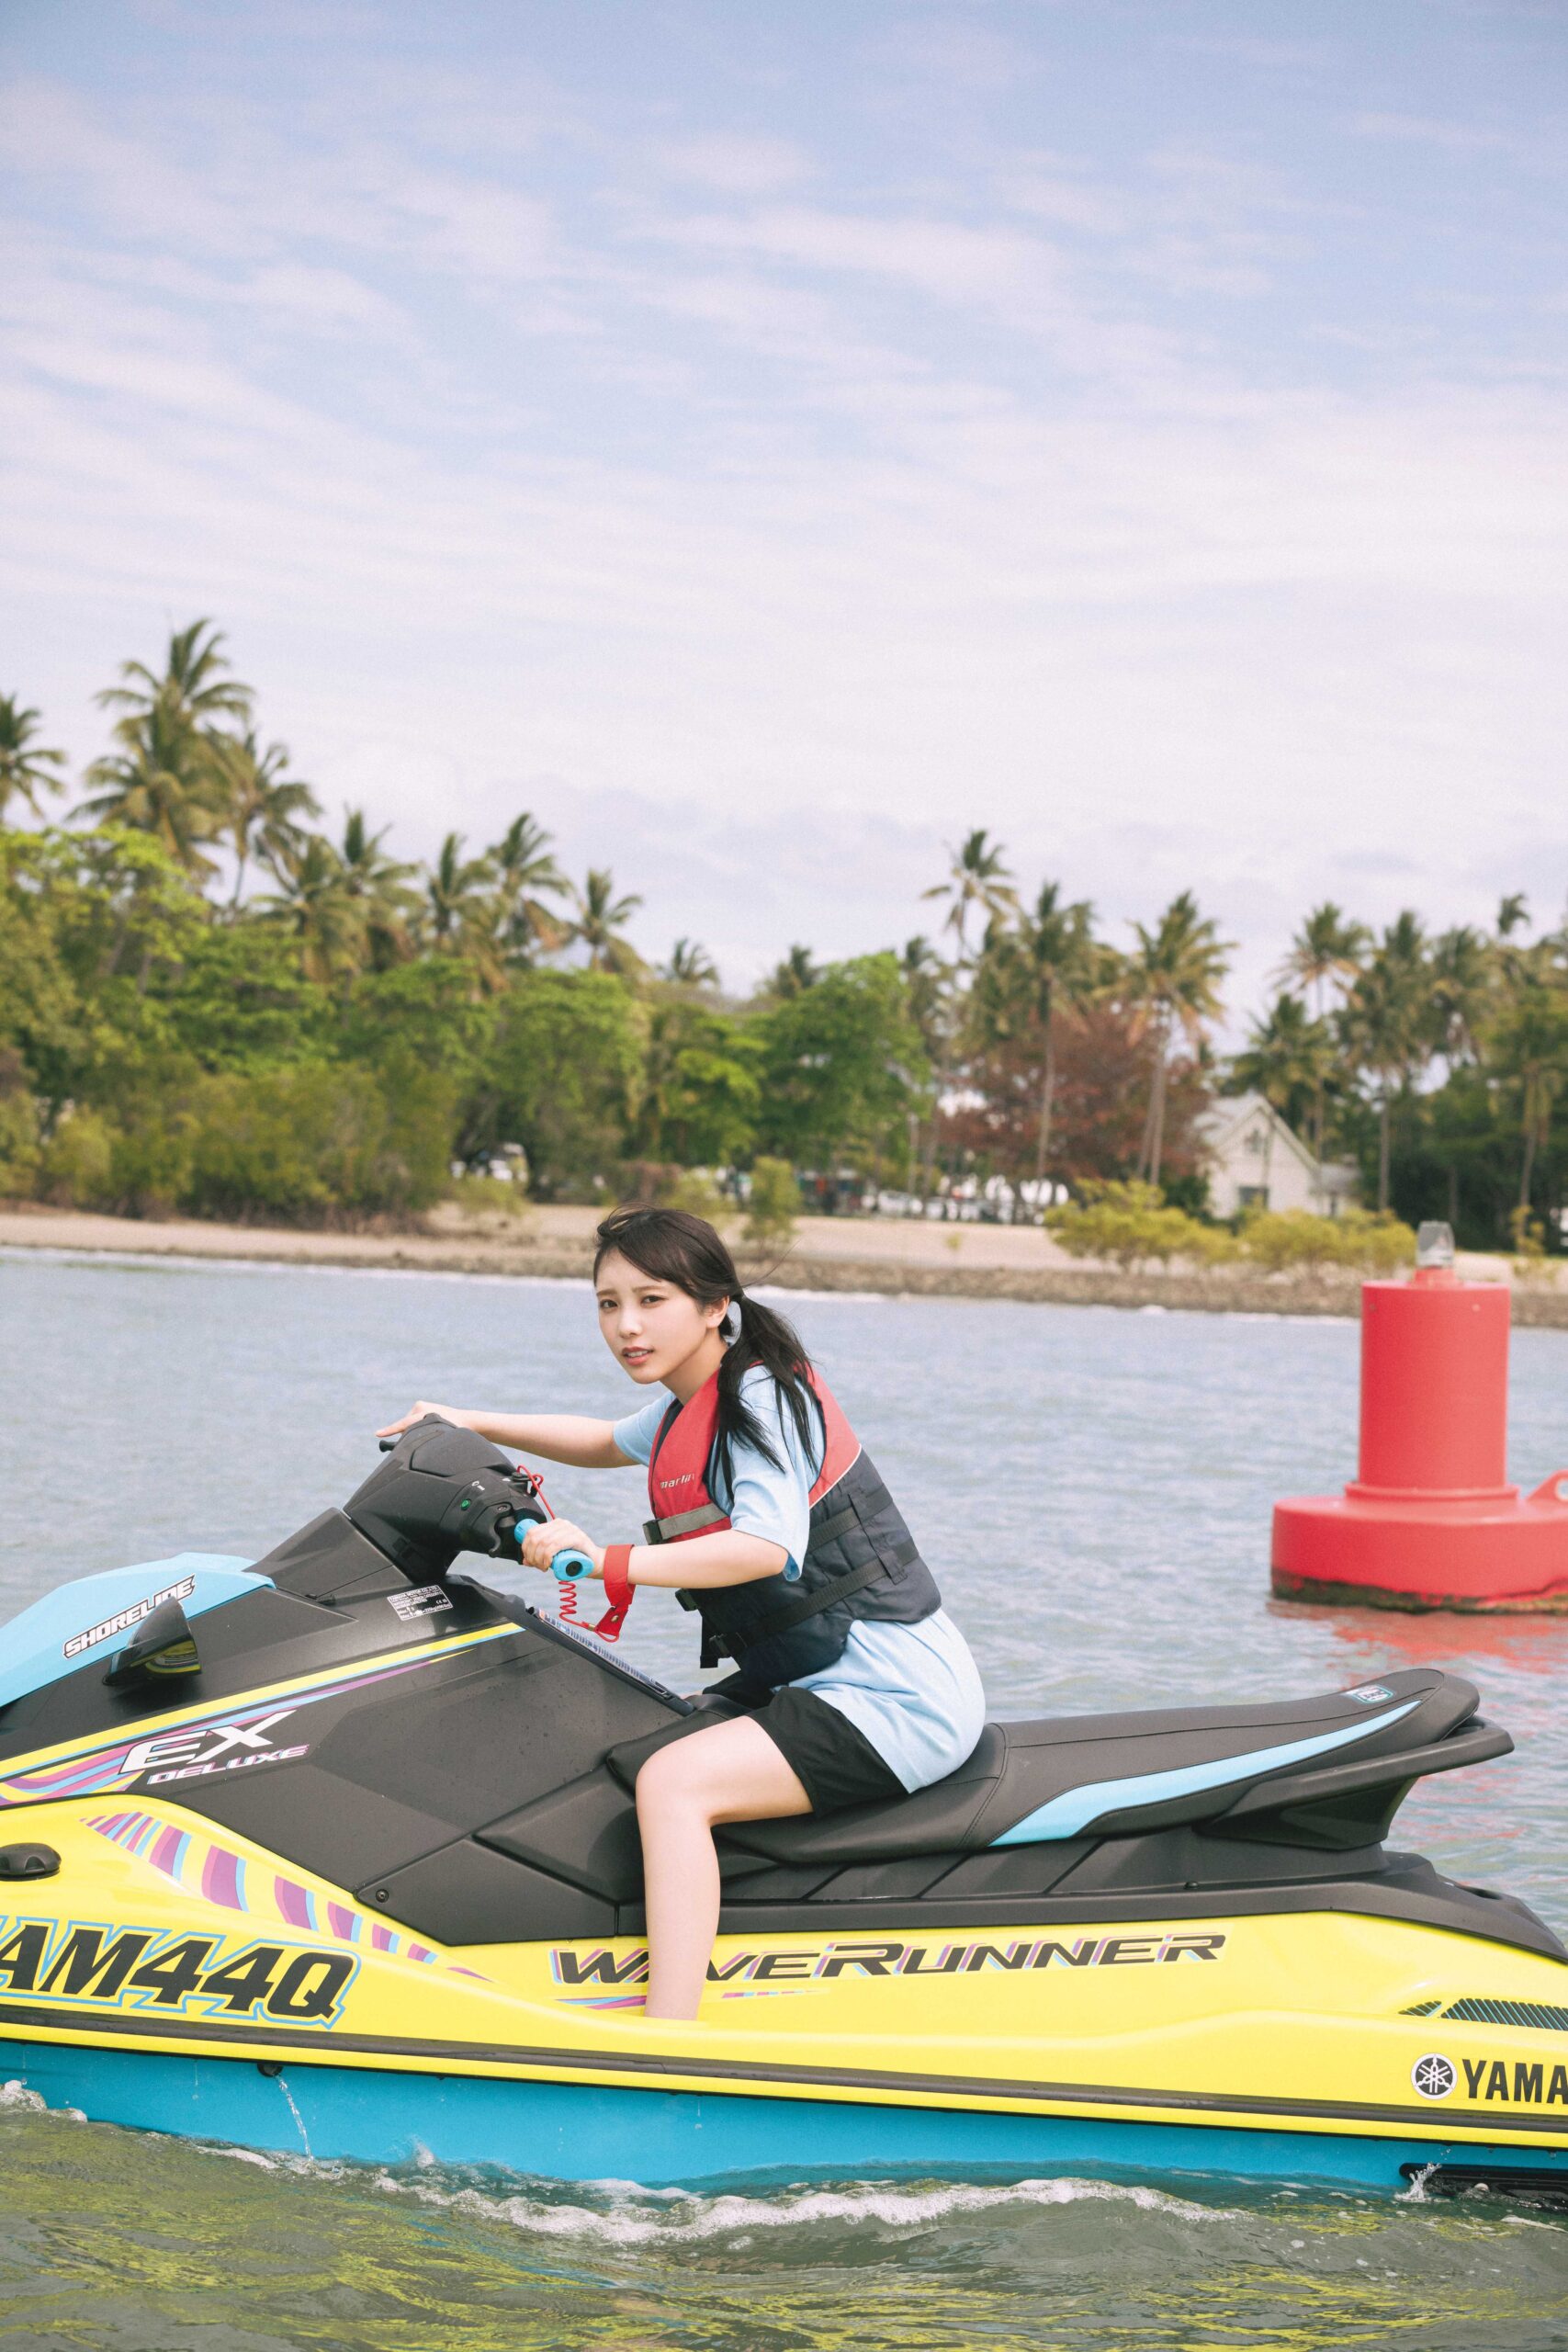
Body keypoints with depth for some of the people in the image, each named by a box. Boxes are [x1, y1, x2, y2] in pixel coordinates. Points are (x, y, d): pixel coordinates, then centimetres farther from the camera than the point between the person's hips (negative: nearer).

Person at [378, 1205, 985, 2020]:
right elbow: (605, 1442, 36)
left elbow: (768, 1545, -31)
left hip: (896, 1698, -11)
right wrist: (477, 1425, 30)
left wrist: (610, 1562, -34)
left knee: (673, 1779, -26)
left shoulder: (762, 1395, -15)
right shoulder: (691, 1406, 14)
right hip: (807, 1676, 11)